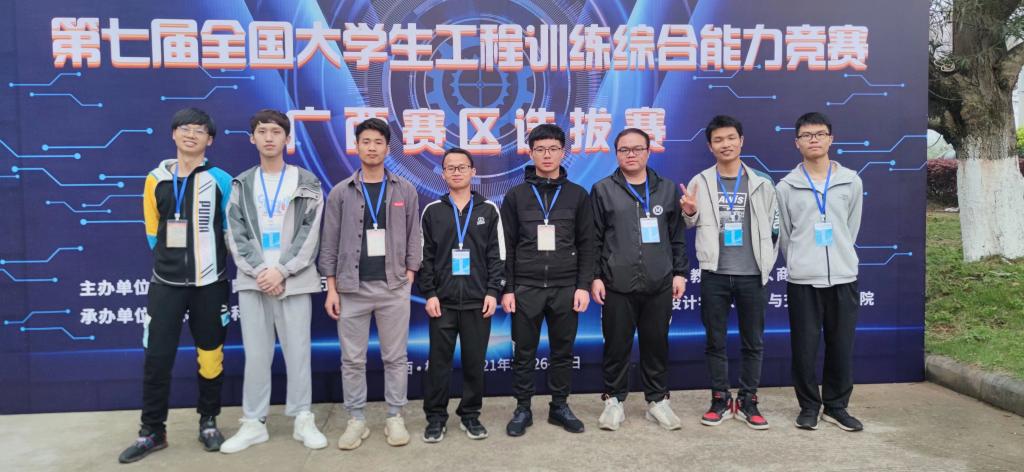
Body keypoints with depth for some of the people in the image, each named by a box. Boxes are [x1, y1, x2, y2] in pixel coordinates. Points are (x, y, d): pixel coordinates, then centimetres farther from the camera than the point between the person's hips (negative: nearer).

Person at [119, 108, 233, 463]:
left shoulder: (220, 180, -2)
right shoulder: (157, 179, 5)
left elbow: (230, 231, 6)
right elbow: (153, 231, 14)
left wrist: (205, 260, 8)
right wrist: (173, 260, 13)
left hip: (210, 283, -1)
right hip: (165, 283, 2)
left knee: (210, 356, 7)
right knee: (157, 357, 2)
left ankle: (208, 422, 24)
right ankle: (152, 431, 15)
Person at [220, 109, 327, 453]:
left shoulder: (306, 182, 5)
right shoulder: (241, 185, 11)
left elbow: (310, 233, -3)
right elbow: (236, 235, 4)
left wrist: (282, 271, -12)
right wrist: (258, 271, -10)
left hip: (294, 280, -2)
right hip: (252, 280, 2)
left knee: (297, 351, 3)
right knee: (255, 354, 6)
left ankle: (303, 420, 14)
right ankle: (254, 423, 15)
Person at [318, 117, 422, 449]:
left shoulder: (405, 191, 5)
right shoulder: (341, 193, 4)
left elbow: (413, 239, 6)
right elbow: (329, 244, 4)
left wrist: (408, 280, -2)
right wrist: (331, 289, -1)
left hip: (393, 288, 0)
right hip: (352, 288, 0)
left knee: (395, 357, 6)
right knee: (352, 359, 6)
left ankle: (395, 417, 17)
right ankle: (356, 420, 17)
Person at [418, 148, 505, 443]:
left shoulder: (489, 210, 6)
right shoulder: (432, 211, 7)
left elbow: (497, 255, 4)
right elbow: (424, 256, 4)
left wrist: (493, 291, -5)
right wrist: (429, 293, -4)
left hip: (477, 301, 0)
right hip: (442, 301, 0)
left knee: (475, 361, 6)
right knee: (439, 361, 3)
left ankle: (471, 415, 20)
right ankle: (435, 417, 15)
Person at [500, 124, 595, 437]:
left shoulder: (577, 195, 6)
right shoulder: (516, 195, 5)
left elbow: (587, 245, 5)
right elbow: (507, 246, 3)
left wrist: (584, 285, -3)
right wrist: (507, 289, -3)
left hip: (566, 287, 1)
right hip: (526, 287, 0)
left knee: (563, 351, 9)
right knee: (524, 352, 6)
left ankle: (560, 407, 23)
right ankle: (522, 409, 18)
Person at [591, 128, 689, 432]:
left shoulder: (667, 189, 11)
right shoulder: (603, 190, 4)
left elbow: (678, 236, 12)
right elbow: (594, 239, 2)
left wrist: (680, 273, 7)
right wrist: (595, 276, -4)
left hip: (660, 284, 2)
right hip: (617, 285, -2)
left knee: (656, 344, 9)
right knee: (617, 345, 5)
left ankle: (658, 400, 24)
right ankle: (614, 400, 20)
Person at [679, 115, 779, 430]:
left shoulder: (761, 184, 4)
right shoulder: (700, 182, 2)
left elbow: (773, 226, 9)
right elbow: (690, 224, 11)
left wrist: (767, 261, 2)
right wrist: (690, 212, -11)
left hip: (752, 275, 1)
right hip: (715, 275, 0)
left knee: (753, 342, 8)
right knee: (715, 341, 7)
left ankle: (747, 402, 21)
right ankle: (721, 400, 20)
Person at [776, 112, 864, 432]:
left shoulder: (851, 181, 5)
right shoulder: (786, 187, 0)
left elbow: (851, 229, 12)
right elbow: (784, 235, 6)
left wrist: (840, 260, 12)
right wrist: (799, 263, 8)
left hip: (843, 276, 2)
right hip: (803, 279, -1)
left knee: (841, 346, 8)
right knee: (804, 347, 4)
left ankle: (836, 406, 23)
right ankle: (809, 406, 18)